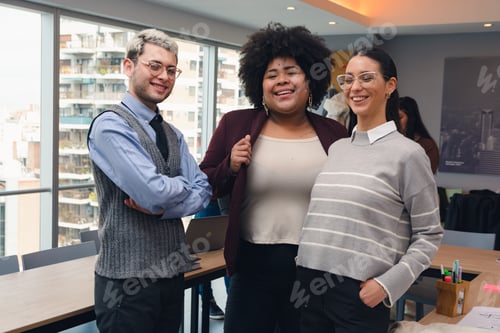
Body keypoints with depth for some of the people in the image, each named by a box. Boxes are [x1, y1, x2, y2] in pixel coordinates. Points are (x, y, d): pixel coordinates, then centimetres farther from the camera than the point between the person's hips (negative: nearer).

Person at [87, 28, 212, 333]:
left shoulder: (173, 135, 12)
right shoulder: (110, 126, -13)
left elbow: (204, 192, 3)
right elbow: (154, 191, -24)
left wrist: (161, 206, -15)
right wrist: (183, 185, -3)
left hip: (173, 272, 7)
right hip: (128, 277, -7)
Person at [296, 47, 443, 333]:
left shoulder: (407, 153, -7)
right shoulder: (336, 148, 9)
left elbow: (429, 235, -5)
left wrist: (387, 284, -13)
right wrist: (304, 270, 8)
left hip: (361, 294, -5)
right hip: (311, 287, 5)